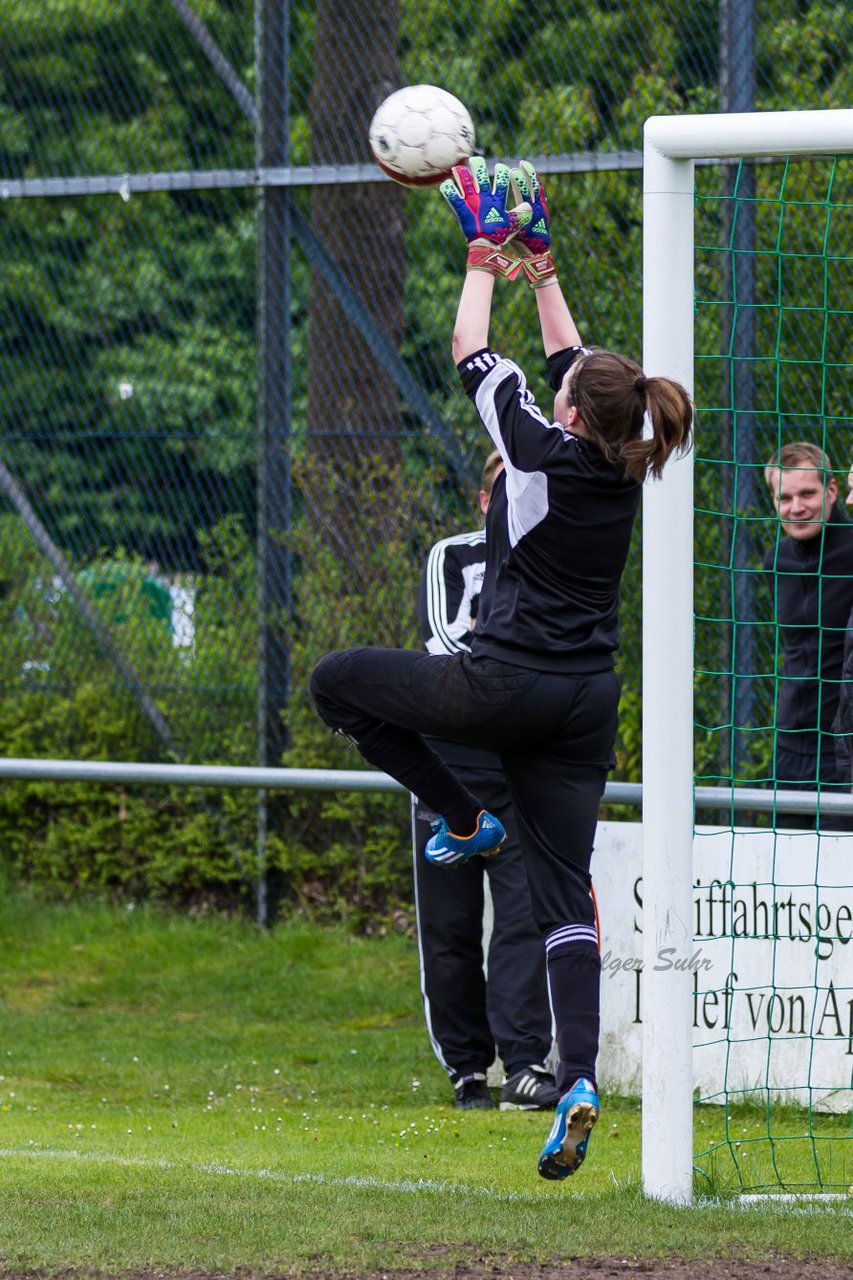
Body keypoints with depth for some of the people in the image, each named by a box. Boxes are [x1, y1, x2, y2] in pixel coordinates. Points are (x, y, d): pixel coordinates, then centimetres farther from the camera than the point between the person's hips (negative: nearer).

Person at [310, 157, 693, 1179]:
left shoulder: (543, 452, -11)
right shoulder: (624, 467, 4)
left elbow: (473, 357, 3)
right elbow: (571, 361, 21)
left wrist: (486, 259, 16)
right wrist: (541, 267, 28)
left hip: (507, 687, -6)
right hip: (588, 703, 6)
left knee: (338, 681, 13)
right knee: (564, 894, 2)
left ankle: (461, 817, 15)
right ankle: (578, 1079, -14)